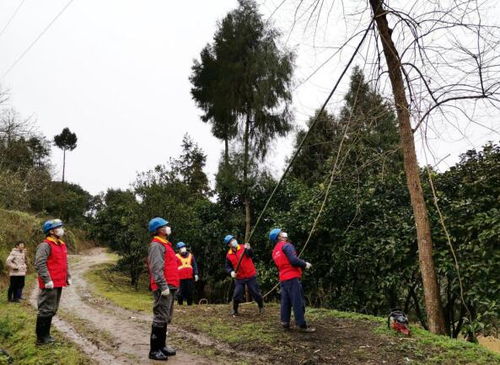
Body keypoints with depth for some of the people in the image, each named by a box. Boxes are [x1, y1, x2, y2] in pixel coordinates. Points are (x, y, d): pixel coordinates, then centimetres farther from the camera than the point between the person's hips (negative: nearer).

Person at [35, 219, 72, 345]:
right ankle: (41, 338, 8)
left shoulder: (62, 245, 15)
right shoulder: (45, 245, -13)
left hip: (59, 283, 9)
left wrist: (68, 277, 16)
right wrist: (47, 280, -23)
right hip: (50, 285, -9)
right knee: (46, 310, -2)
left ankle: (46, 335, 28)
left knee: (52, 310, 16)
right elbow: (40, 264, -21)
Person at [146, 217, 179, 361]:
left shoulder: (164, 244, 19)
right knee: (160, 319, -6)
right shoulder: (156, 245, -12)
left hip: (169, 287, 10)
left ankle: (162, 345, 25)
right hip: (163, 288, -10)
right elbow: (156, 269, -21)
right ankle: (154, 350, 1)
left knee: (166, 318, 15)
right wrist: (164, 287, -23)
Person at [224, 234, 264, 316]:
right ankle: (234, 310, 21)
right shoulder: (228, 255, 0)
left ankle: (261, 306, 30)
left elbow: (251, 255, -25)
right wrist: (231, 272, -13)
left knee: (255, 292, 4)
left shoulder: (244, 248, -7)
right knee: (237, 295, -4)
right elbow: (228, 267, 9)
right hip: (239, 278, 2)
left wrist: (249, 249, -46)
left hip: (251, 276, -1)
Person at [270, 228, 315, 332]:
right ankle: (302, 325, -4)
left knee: (285, 302, 11)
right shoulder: (286, 245, -9)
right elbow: (293, 260, -20)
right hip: (292, 277, -8)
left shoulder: (275, 251, 18)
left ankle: (285, 323, 12)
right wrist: (305, 264, -5)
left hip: (282, 278, 8)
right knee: (298, 302, -5)